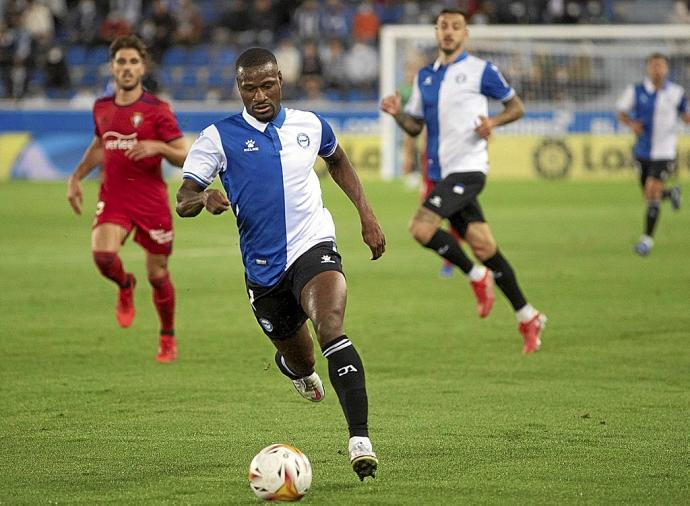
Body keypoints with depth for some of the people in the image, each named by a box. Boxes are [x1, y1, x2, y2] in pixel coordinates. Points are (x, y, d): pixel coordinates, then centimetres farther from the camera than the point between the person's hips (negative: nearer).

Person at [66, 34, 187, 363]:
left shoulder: (157, 110, -5)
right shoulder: (102, 108, 9)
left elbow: (184, 157, -6)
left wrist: (157, 146, -24)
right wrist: (76, 177, 18)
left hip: (151, 198, -2)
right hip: (113, 197, 2)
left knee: (157, 274, 5)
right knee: (102, 253, -26)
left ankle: (168, 339, 27)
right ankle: (125, 287, 10)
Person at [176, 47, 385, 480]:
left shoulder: (310, 125, 3)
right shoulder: (219, 137, -5)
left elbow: (338, 161, 25)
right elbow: (183, 200, -7)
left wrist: (367, 215, 17)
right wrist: (204, 199, -31)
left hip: (314, 247, -1)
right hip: (263, 266, 1)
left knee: (330, 328, -29)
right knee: (298, 358, 15)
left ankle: (361, 439, -35)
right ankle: (299, 369, 57)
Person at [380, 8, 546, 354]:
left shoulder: (480, 71, -3)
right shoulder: (425, 76, 14)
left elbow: (516, 106, 4)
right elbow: (415, 127, 17)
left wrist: (493, 122, -15)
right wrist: (397, 113, -4)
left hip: (468, 168, -6)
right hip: (442, 172, 6)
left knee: (421, 227, -20)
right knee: (484, 247, 5)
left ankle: (477, 276, 0)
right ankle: (527, 317, 14)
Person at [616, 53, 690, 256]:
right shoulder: (635, 91, -4)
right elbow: (621, 113, 4)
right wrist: (631, 123, -17)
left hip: (664, 152, -2)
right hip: (642, 151, 2)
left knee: (652, 192, -15)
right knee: (650, 196, 11)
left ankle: (647, 238, -7)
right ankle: (672, 193, 48)